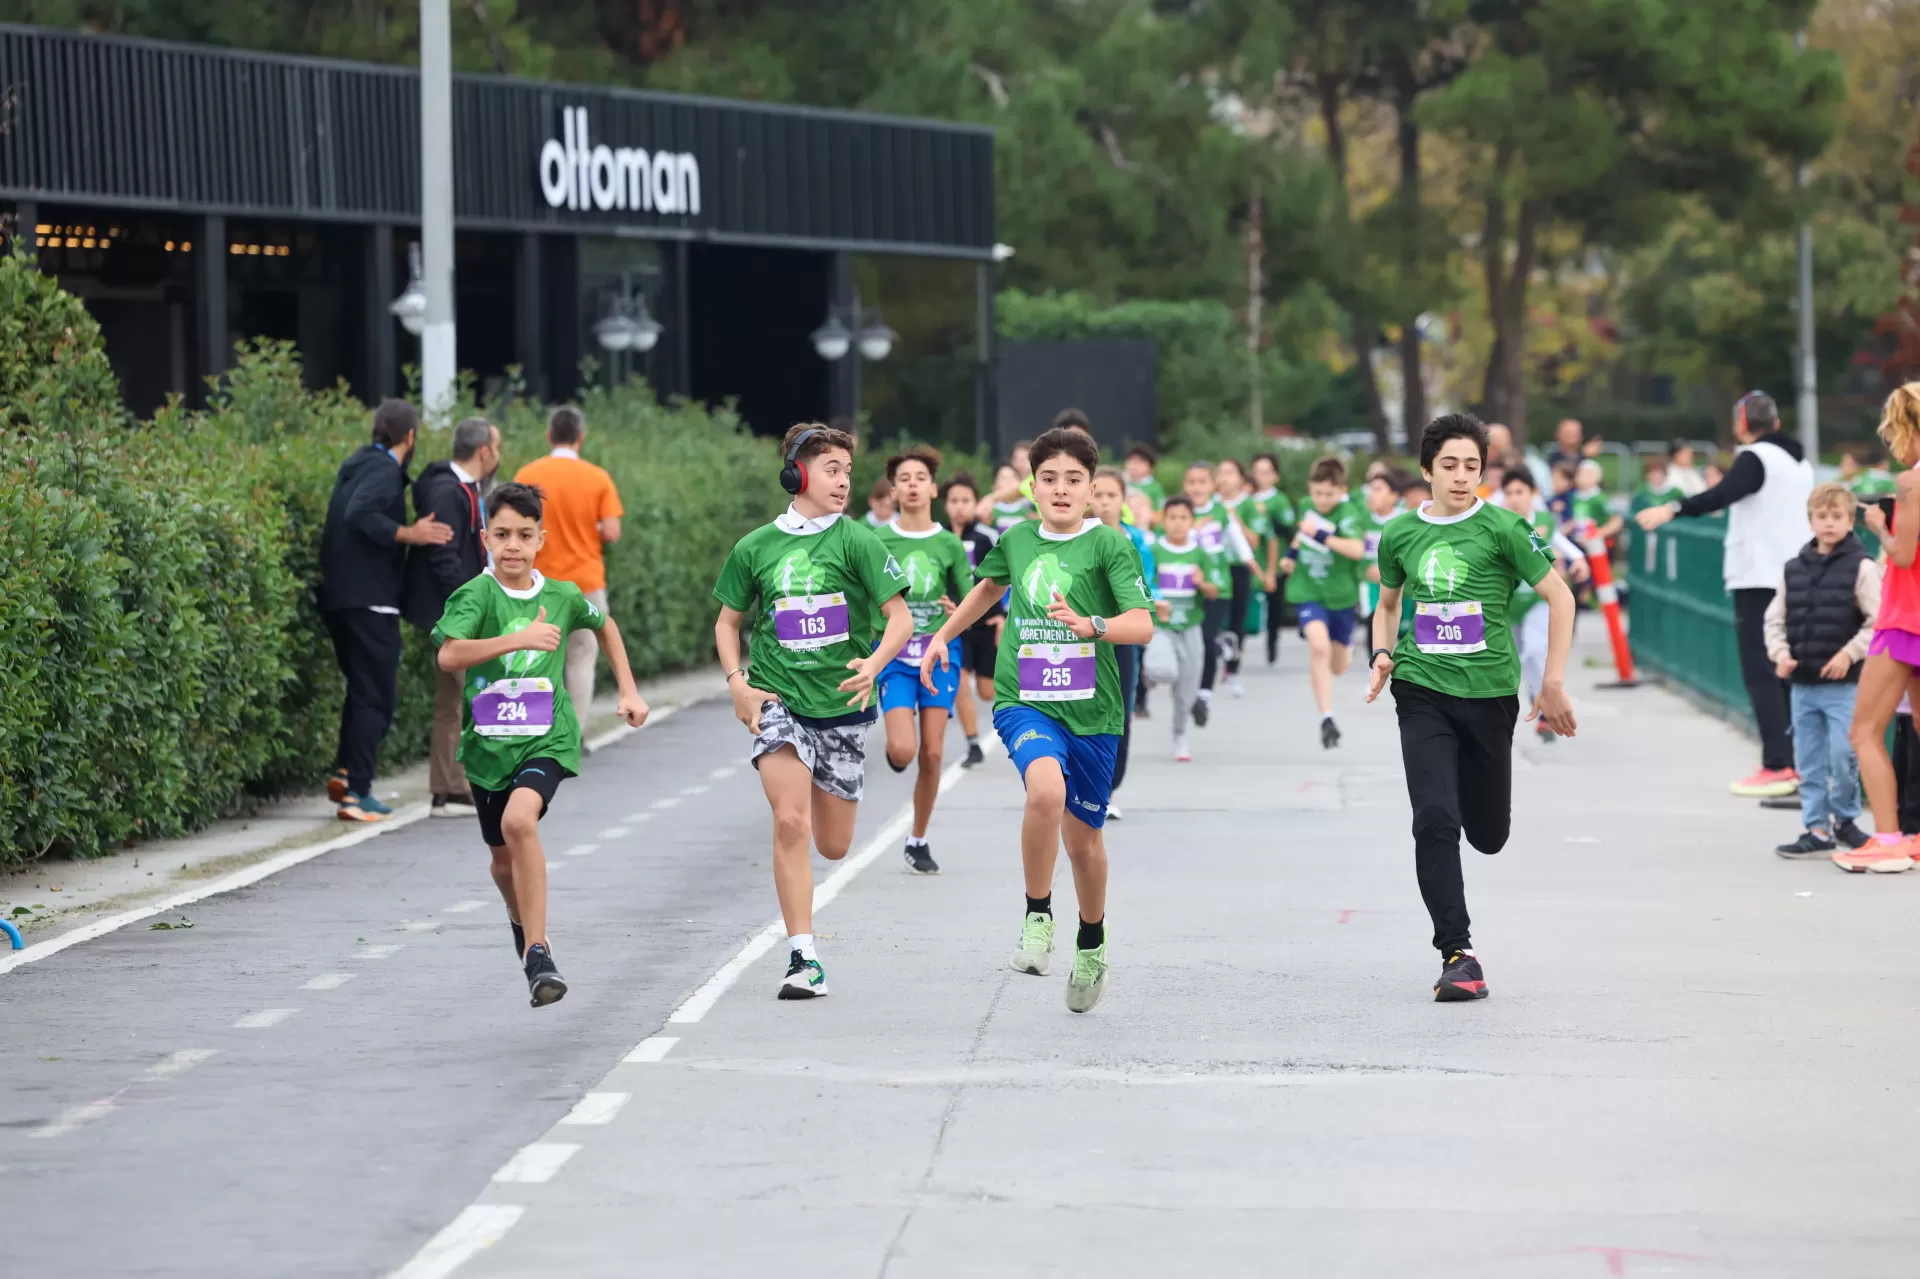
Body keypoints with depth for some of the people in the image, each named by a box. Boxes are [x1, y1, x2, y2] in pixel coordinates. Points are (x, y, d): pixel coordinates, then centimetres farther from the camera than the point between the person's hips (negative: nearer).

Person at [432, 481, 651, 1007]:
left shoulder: (563, 597, 0)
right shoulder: (476, 594, -9)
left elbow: (604, 626, 23)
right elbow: (449, 656, -26)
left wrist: (629, 691, 20)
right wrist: (519, 638, -32)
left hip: (546, 738, -1)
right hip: (488, 742, 1)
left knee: (519, 820, -29)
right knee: (504, 860, 15)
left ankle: (538, 953, -27)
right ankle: (523, 924, 50)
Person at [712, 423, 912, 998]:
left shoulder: (856, 541, -4)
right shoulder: (754, 548, 2)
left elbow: (900, 617, -6)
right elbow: (728, 621, 15)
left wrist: (874, 663, -25)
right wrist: (738, 684, 0)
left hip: (842, 702, 1)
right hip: (778, 700, 0)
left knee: (833, 845, 9)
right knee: (790, 823, -20)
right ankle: (804, 958, -16)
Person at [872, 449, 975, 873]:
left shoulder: (949, 545, 3)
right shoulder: (877, 540, -2)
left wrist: (958, 611, -13)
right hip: (893, 651, -2)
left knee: (932, 753, 0)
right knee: (903, 750, -17)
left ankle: (918, 842, 15)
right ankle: (892, 748, 21)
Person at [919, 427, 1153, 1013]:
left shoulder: (1109, 544, -6)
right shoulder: (1016, 540, 6)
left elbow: (1142, 625, -16)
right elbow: (990, 586, 29)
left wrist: (1090, 624, -33)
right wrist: (943, 635, 31)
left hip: (1091, 710, -1)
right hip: (1023, 701, 1)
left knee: (1083, 838, 10)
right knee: (1046, 789, -31)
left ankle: (1091, 945, 38)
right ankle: (1037, 918, -14)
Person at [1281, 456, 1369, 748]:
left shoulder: (1347, 513, -18)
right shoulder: (1308, 506, -1)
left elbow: (1358, 549, -35)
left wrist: (1321, 536, -40)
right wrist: (1292, 553, 12)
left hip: (1341, 595, -2)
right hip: (1308, 592, 2)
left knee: (1338, 667, 14)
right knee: (1319, 647, -25)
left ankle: (1346, 646, 54)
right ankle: (1326, 719, -25)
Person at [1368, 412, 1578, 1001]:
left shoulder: (1500, 528, -5)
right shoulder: (1400, 535, 5)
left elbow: (1560, 597, -1)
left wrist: (1553, 682, -4)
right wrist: (1383, 654, 3)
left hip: (1489, 692, -1)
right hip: (1422, 691, 1)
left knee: (1489, 836, 7)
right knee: (1435, 821, -15)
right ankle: (1457, 954, -10)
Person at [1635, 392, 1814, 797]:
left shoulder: (1756, 458, -9)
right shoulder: (1799, 461, 17)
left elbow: (1721, 495, -28)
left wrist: (1672, 509, -37)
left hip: (1759, 579, -8)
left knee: (1761, 674, -8)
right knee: (1786, 673, 13)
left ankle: (1777, 766, -14)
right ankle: (1799, 762, 11)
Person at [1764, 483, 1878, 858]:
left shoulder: (1861, 567, -6)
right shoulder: (1794, 570, 9)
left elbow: (1877, 621, -9)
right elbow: (1776, 619, 13)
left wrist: (1850, 652, -15)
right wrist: (1780, 654, -2)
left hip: (1844, 683, -5)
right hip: (1802, 683, 5)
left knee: (1843, 755, -9)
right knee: (1808, 760, 7)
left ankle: (1843, 818, 13)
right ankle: (1817, 830, 14)